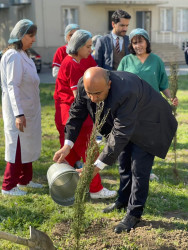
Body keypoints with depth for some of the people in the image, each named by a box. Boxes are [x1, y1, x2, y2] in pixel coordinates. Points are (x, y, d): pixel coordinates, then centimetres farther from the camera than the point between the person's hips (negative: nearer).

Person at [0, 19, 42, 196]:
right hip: (18, 110, -9)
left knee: (27, 145, 16)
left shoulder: (22, 55, 12)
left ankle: (24, 180, 30)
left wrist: (24, 112, 13)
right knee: (18, 146, -1)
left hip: (29, 108, 9)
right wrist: (18, 114, -27)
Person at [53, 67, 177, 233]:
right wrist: (67, 145, -20)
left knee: (139, 169, -6)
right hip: (124, 123, 7)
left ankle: (134, 213, 10)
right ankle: (123, 201, 37)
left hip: (148, 126, -7)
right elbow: (76, 113, -9)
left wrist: (98, 165, -41)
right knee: (125, 163, 18)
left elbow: (121, 134, -42)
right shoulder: (85, 85, -24)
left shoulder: (126, 92, -44)